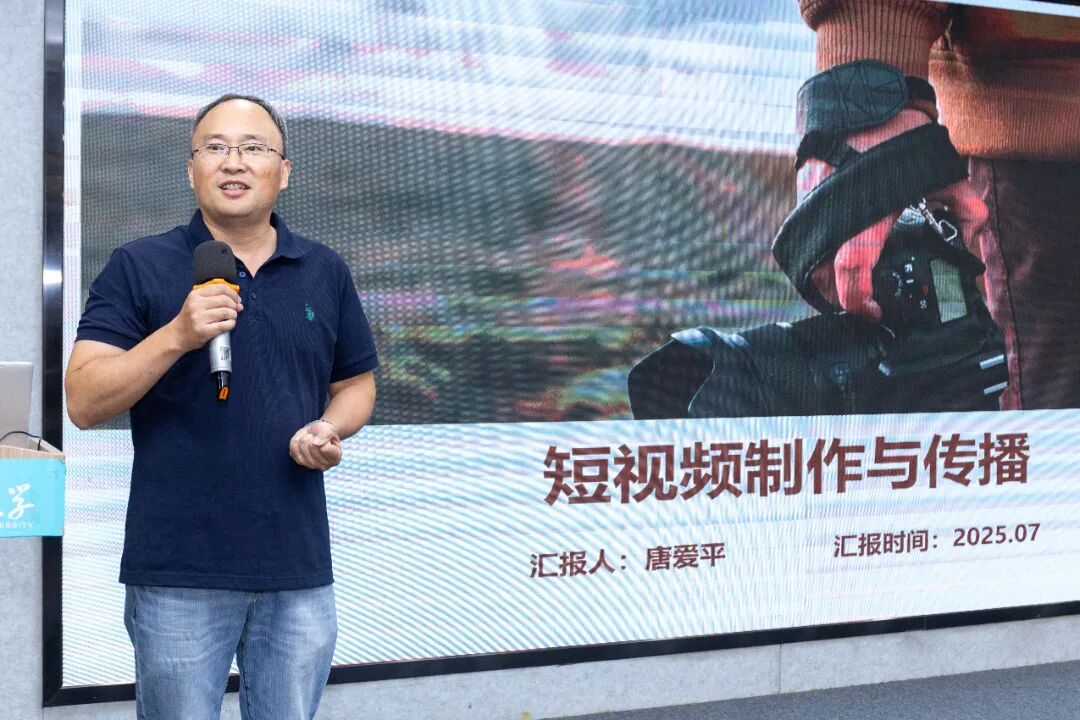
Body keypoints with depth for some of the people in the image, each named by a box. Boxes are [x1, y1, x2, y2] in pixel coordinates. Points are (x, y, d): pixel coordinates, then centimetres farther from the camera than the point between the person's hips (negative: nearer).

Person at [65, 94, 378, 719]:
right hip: (179, 575, -3)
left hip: (300, 572, 3)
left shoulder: (326, 273, 9)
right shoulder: (139, 268, -1)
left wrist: (331, 430, -4)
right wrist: (177, 335, -20)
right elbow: (85, 403, -7)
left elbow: (356, 383, 19)